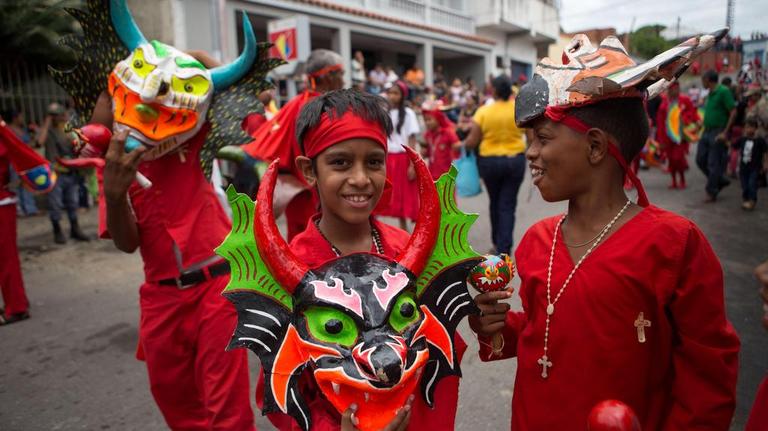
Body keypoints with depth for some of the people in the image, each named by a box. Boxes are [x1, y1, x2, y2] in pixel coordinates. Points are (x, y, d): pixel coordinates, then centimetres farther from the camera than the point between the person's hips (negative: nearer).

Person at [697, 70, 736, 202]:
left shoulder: (723, 91, -11)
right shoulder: (710, 94, 14)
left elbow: (733, 112, -14)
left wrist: (725, 132, -17)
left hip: (718, 133, -9)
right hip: (706, 131, 9)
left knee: (714, 164, -3)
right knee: (701, 160, 10)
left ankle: (711, 193, 5)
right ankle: (720, 181, 26)